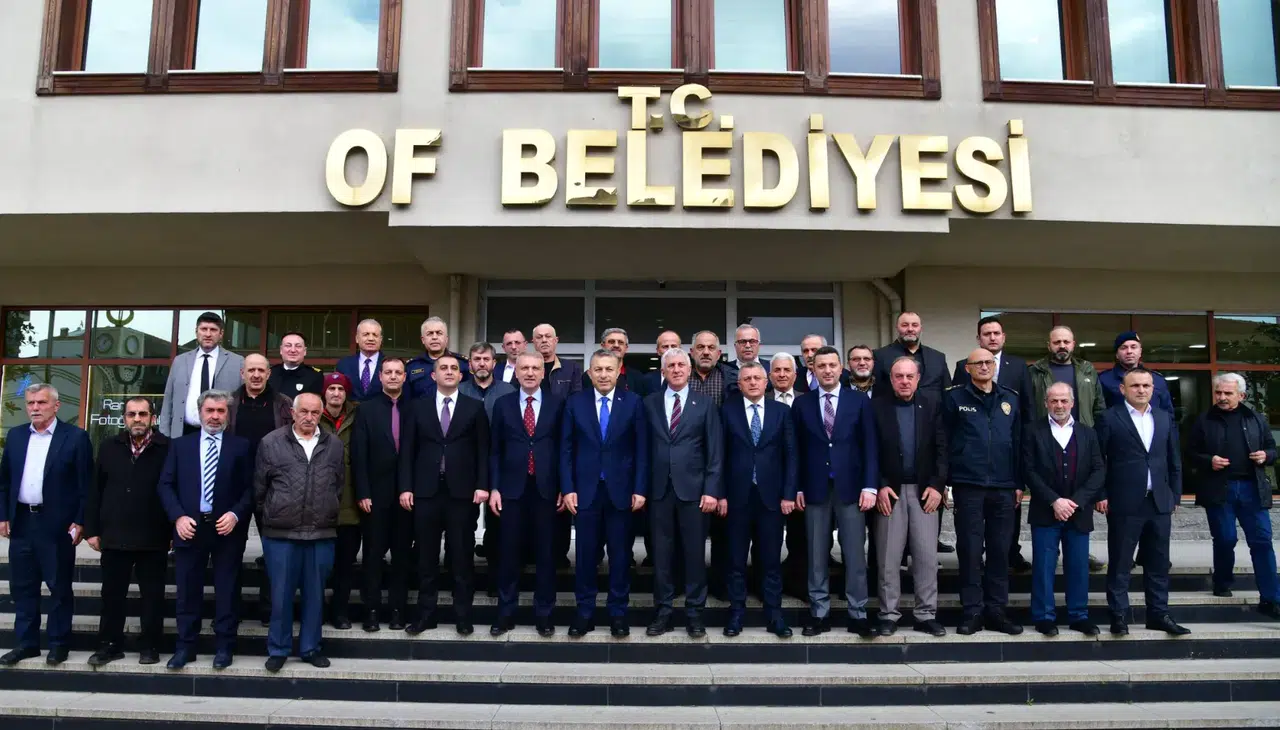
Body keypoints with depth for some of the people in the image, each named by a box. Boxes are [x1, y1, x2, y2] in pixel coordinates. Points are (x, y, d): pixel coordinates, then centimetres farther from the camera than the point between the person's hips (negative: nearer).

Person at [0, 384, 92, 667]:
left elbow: (86, 484, -7)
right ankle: (26, 643, 23)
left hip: (57, 524, -5)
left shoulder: (76, 437, -7)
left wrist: (80, 522, -11)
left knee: (59, 587, 5)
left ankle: (58, 643, 15)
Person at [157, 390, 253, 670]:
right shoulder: (180, 445, 8)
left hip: (227, 528, -1)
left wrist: (236, 514, -13)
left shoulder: (241, 446, 3)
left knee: (227, 591, 5)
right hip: (189, 526, 2)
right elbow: (165, 485, 4)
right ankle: (185, 646, 19)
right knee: (188, 592, 8)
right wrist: (178, 517, -9)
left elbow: (250, 488, 1)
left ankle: (224, 646, 15)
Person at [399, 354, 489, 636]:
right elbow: (408, 450, 6)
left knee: (462, 556, 4)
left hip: (462, 492, -1)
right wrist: (406, 487, -3)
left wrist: (482, 485, -8)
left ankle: (463, 615, 14)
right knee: (427, 556, 8)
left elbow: (483, 450, 1)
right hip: (426, 491, 1)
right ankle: (426, 614, 17)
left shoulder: (475, 408, 5)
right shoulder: (419, 408, 9)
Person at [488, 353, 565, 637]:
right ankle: (506, 614, 18)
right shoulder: (503, 404, 7)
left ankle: (543, 614, 17)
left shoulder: (557, 404, 4)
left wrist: (564, 488, -1)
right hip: (512, 489, 1)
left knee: (545, 553, 6)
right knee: (509, 553, 6)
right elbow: (495, 450, 7)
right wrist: (494, 488, -1)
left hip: (546, 489, 0)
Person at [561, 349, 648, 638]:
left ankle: (618, 612, 19)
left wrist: (640, 489, -5)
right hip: (585, 490, 1)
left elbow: (641, 449, 0)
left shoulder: (633, 402, 1)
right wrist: (567, 488, -3)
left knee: (620, 554, 7)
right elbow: (566, 449, 3)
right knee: (585, 554, 7)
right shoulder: (575, 402, 3)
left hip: (621, 490, 0)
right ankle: (584, 612, 18)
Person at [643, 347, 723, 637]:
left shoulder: (705, 404, 3)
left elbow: (715, 451, 0)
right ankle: (663, 611, 17)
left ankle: (694, 613, 16)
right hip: (659, 489, 1)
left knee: (694, 552, 4)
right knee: (661, 553, 6)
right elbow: (644, 447, 6)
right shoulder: (649, 403, 7)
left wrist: (711, 490, -8)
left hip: (693, 488, -1)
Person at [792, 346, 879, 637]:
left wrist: (870, 486, -7)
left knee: (855, 554, 3)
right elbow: (797, 449, 6)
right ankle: (819, 613, 15)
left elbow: (870, 446, 1)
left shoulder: (860, 402, 4)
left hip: (850, 487, -1)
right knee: (817, 555, 6)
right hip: (815, 489, 1)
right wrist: (797, 487, 0)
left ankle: (858, 614, 13)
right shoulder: (802, 404, 6)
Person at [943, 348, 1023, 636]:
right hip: (968, 486, -3)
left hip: (1003, 487, 3)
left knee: (1000, 550, 7)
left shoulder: (1010, 398, 11)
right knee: (970, 550, 1)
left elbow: (1018, 441, 12)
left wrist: (1019, 483, 8)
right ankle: (972, 611, 9)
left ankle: (996, 610, 17)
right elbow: (943, 439, -1)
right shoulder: (954, 397, 1)